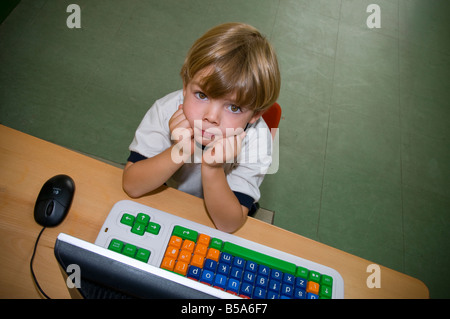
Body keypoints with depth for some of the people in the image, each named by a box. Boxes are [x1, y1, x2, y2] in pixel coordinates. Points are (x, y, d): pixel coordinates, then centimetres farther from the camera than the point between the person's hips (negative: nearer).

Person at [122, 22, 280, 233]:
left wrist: (212, 168, -42)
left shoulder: (255, 142, -27)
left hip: (211, 218, 0)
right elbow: (131, 185, -23)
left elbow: (228, 225, -26)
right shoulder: (167, 111, -25)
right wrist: (179, 153, -39)